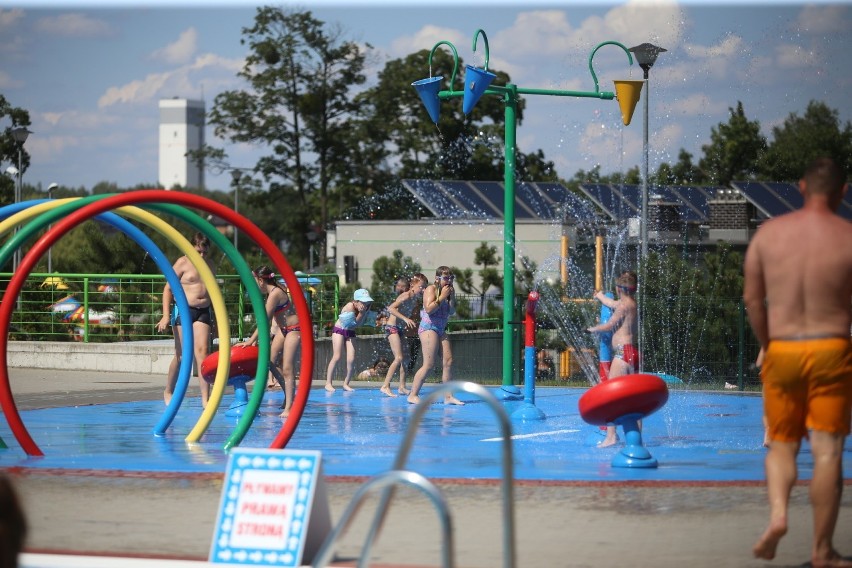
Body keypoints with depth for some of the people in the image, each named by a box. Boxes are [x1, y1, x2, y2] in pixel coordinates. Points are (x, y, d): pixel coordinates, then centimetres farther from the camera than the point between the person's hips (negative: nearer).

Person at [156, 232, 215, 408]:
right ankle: (168, 392, 21)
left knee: (202, 351, -10)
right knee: (182, 354, -1)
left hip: (203, 311, 4)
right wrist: (166, 315, -14)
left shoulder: (209, 265, 13)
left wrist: (216, 316, 23)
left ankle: (205, 399, -15)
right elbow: (168, 289, -5)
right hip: (183, 310, -4)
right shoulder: (183, 263, -4)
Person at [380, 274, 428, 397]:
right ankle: (385, 386, -15)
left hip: (400, 329, 9)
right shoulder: (406, 296, -15)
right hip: (392, 327, -9)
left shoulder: (414, 299, 11)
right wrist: (405, 319, -32)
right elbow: (390, 308, -26)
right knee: (399, 358, -15)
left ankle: (402, 387, 11)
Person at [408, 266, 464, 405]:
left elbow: (452, 312, 9)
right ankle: (413, 395, -8)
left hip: (441, 329, 8)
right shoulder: (431, 289, -8)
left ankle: (448, 397, 3)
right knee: (429, 364, -13)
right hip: (428, 327, -8)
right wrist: (442, 297, -17)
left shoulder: (448, 291, 14)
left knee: (448, 361, 0)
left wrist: (452, 297, -4)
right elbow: (429, 309, -20)